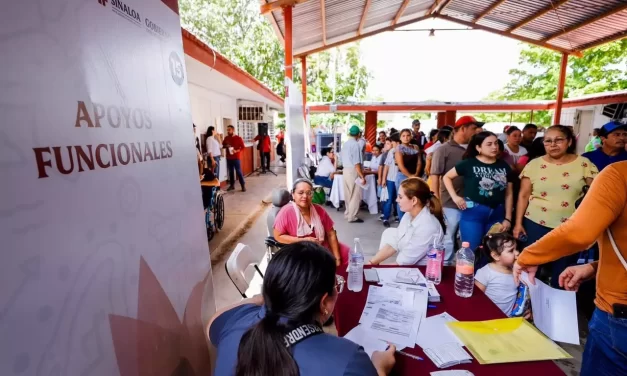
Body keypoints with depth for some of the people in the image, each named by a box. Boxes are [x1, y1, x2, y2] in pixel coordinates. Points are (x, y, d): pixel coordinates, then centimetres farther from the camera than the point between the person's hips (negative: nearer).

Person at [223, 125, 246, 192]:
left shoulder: (238, 138, -4)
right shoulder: (226, 138, 9)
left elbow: (243, 147, -5)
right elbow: (222, 145, 18)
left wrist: (236, 151, -18)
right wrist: (226, 146, -4)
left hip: (236, 158, -4)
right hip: (228, 158, 5)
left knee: (239, 172, -5)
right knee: (231, 172, 10)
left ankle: (243, 185, 0)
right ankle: (232, 185, 19)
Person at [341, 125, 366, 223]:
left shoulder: (345, 144, 10)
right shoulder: (356, 144, -15)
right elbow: (357, 163, -20)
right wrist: (362, 176, -19)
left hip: (345, 170, 9)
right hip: (353, 171, -8)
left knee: (348, 194, 17)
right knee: (355, 195, 0)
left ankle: (348, 213, 29)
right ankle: (352, 217, 5)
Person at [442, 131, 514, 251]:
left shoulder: (504, 166, 8)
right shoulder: (469, 163, -4)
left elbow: (509, 194, 10)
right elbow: (447, 177, 3)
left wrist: (508, 218, 6)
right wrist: (455, 197, -8)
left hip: (497, 214, 4)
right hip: (473, 213, -4)